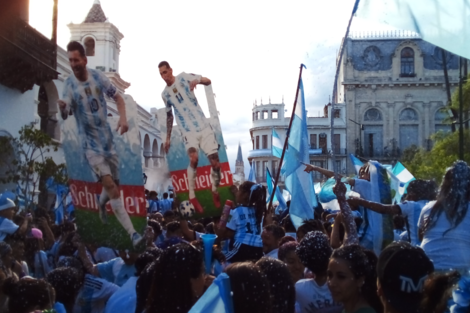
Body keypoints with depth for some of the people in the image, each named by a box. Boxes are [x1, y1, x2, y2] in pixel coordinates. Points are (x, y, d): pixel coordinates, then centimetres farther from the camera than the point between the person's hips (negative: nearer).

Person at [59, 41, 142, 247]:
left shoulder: (98, 76, -5)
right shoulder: (69, 84, -13)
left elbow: (117, 97, 6)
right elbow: (66, 115, -22)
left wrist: (123, 118, -11)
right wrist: (62, 108, -46)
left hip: (108, 138, 4)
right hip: (91, 143, -4)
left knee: (115, 183, 16)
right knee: (110, 185, -16)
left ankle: (101, 205, 51)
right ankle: (132, 233, -16)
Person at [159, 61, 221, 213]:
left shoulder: (184, 77, -1)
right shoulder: (165, 94, 8)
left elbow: (208, 81, -11)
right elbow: (169, 116, 21)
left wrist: (197, 80, -33)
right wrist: (168, 138, 19)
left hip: (203, 127, 0)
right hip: (188, 131, 1)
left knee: (215, 162, -5)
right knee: (194, 158, -27)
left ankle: (215, 192, 18)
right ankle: (192, 196, -20)